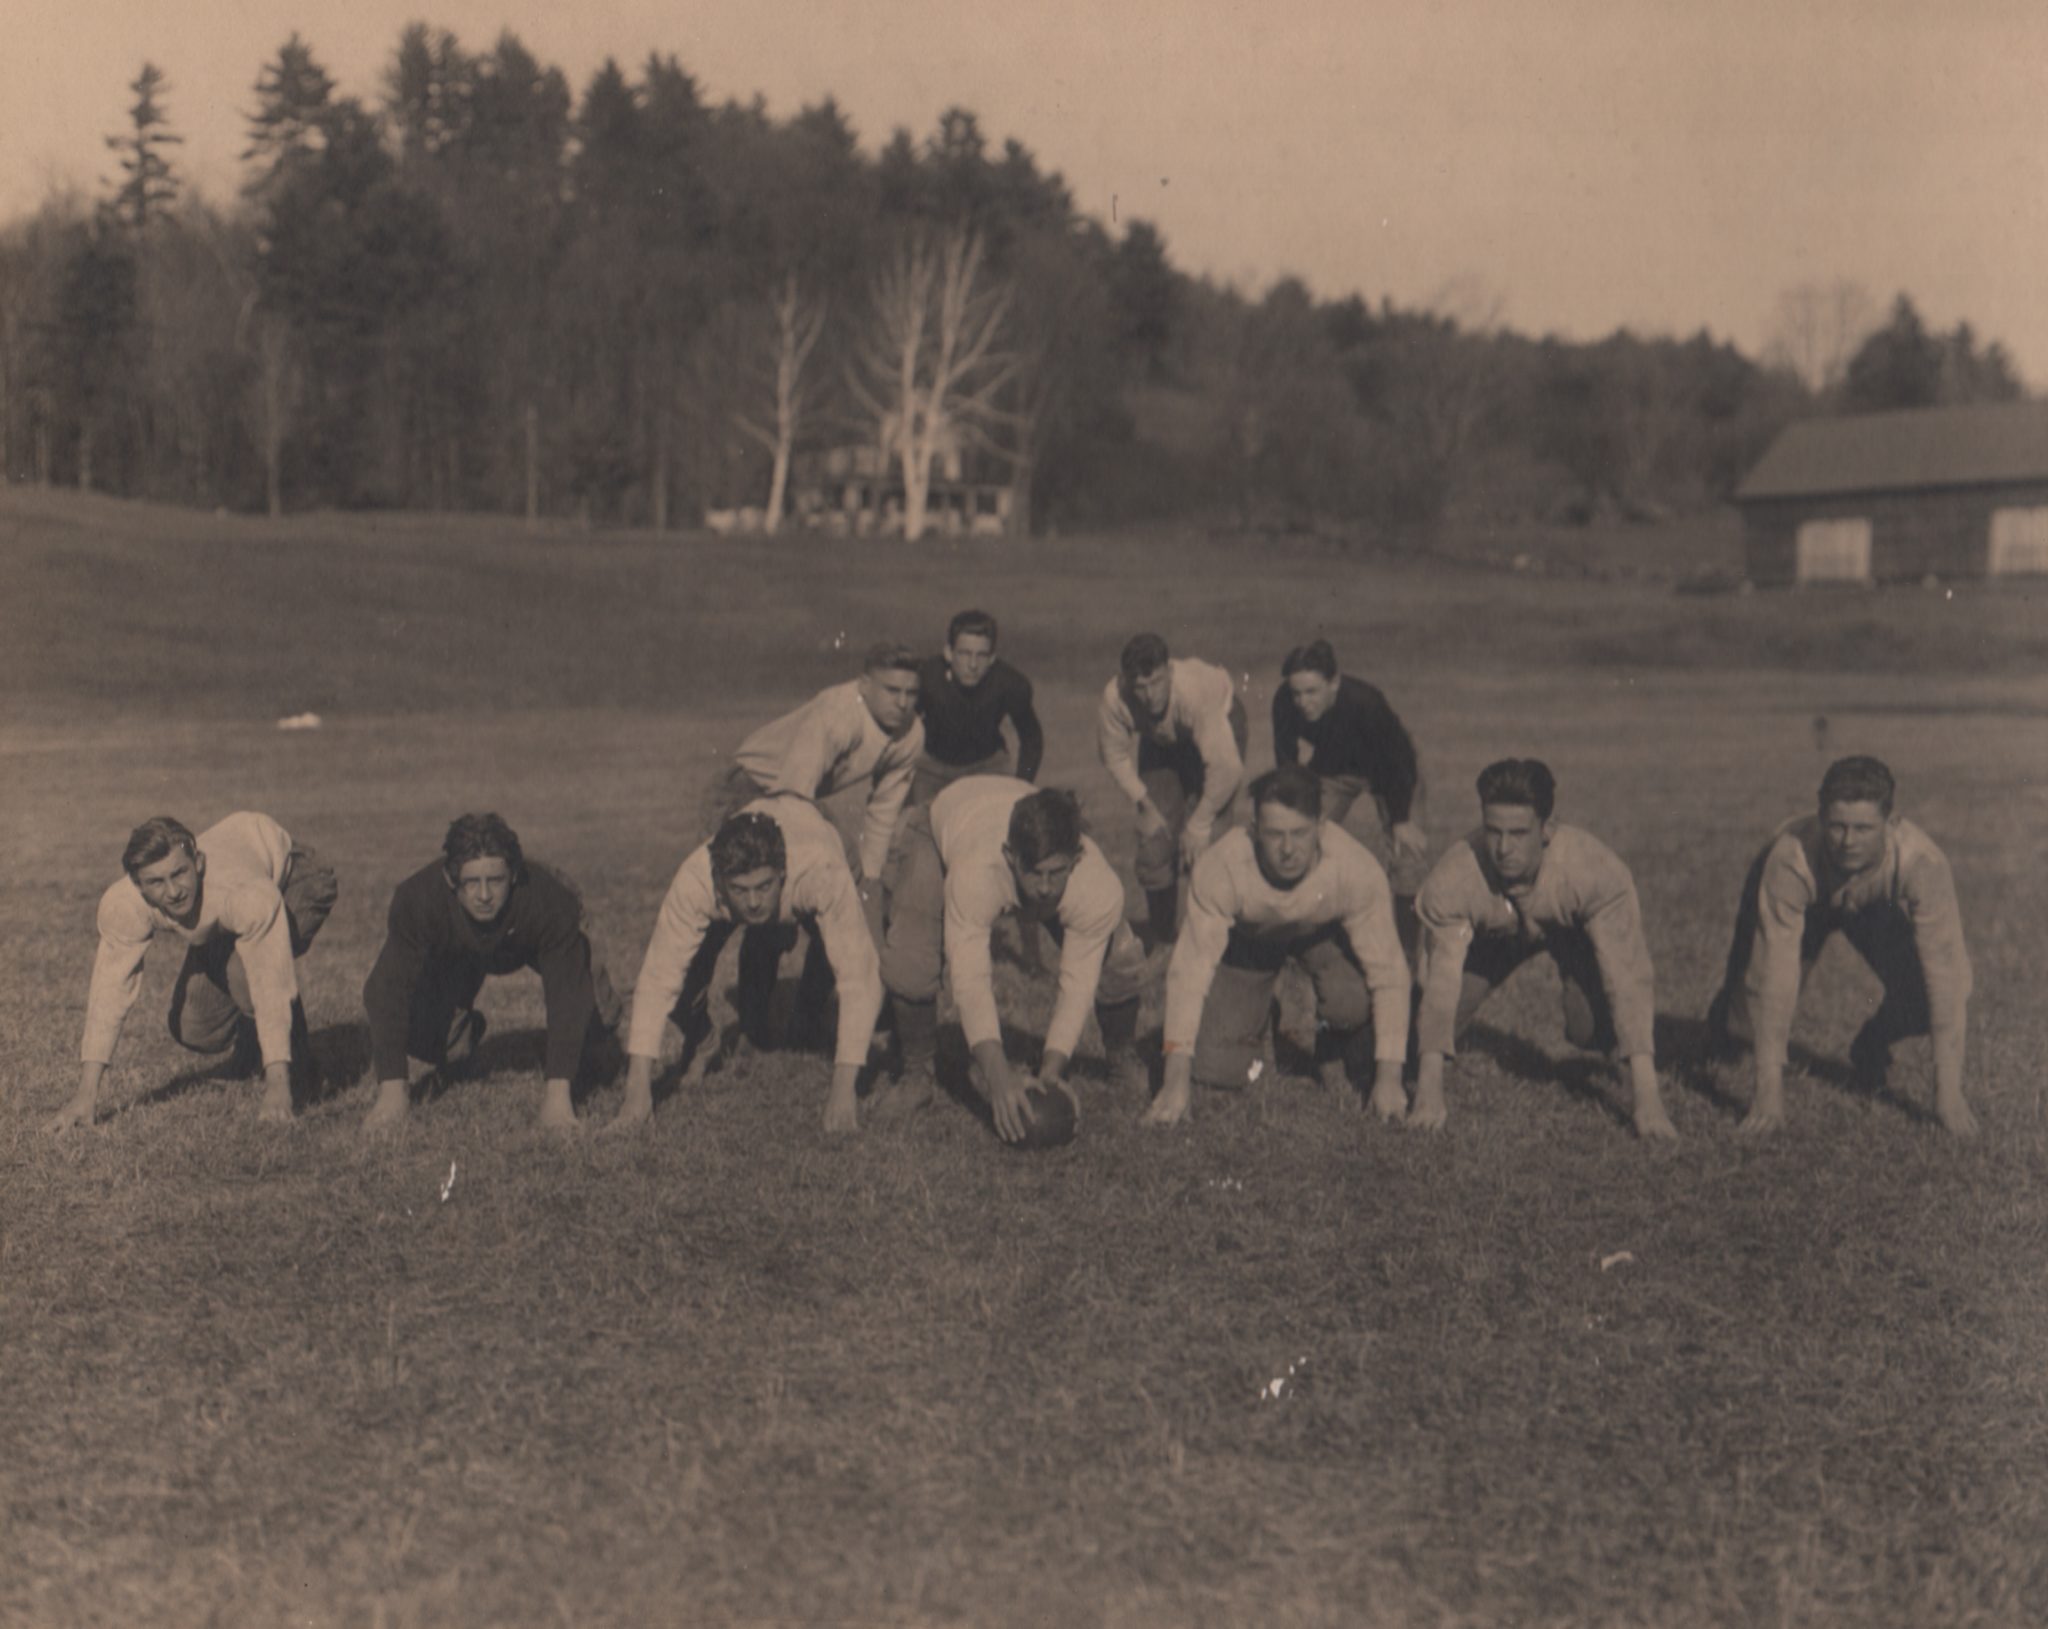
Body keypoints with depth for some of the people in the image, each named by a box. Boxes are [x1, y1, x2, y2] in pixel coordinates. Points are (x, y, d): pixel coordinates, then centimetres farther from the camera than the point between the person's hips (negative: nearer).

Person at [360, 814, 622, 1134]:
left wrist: (557, 1093, -44)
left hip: (535, 944, -1)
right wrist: (391, 1090, -38)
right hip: (454, 956, 1)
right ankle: (464, 1033, 22)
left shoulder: (552, 900, -44)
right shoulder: (418, 898, -41)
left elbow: (568, 994, -40)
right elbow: (393, 988, -36)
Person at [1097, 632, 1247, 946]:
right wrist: (1144, 804, -17)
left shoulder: (1196, 690, -44)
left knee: (1197, 845, -16)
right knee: (1155, 837, -5)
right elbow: (1115, 756, -12)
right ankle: (1161, 939, 13)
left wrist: (1199, 826, -28)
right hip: (1161, 741, 3)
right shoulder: (1115, 699, -33)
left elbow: (1226, 767, -38)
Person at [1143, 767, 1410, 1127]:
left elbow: (1388, 970, -32)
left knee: (1354, 1001, -33)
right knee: (1215, 1068, -14)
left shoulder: (1356, 867, -37)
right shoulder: (1221, 867, -37)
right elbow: (1191, 966, -36)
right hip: (1245, 940, 0)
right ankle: (1254, 1030, 22)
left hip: (1322, 934, 0)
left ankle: (1339, 1071, 2)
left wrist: (1389, 1079, -35)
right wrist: (1176, 1080, -39)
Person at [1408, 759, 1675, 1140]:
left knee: (1594, 1030, -24)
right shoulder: (1452, 880, -39)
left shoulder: (1598, 871, -42)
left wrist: (1648, 1103, -49)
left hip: (1572, 931, -1)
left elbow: (1628, 980, -44)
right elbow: (1441, 983, -38)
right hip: (1493, 935, 1)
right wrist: (1428, 1097, -46)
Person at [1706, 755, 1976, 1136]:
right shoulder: (1791, 857, -42)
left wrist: (1949, 1090, -40)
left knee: (1928, 999, -24)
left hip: (1879, 907, 1)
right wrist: (1769, 1089, -40)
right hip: (1801, 902, -1)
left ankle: (1871, 1047, 12)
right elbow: (1776, 973, -41)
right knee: (1748, 1025, -16)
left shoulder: (1921, 860, -40)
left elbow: (1945, 972, -38)